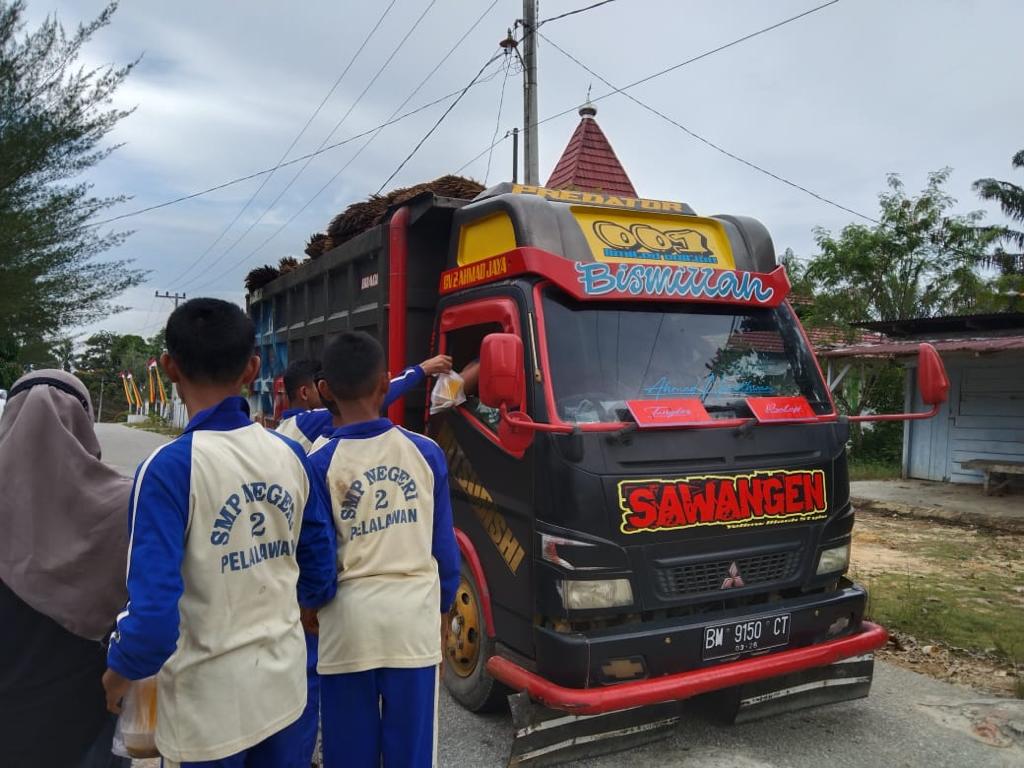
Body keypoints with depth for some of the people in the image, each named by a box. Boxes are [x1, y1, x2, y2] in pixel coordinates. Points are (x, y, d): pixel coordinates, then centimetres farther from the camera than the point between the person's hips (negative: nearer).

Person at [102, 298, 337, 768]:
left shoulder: (170, 468, -21)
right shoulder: (290, 454, -6)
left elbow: (155, 613, -24)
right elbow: (320, 569, 3)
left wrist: (120, 671, -4)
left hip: (209, 698, -4)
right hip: (284, 681, 4)